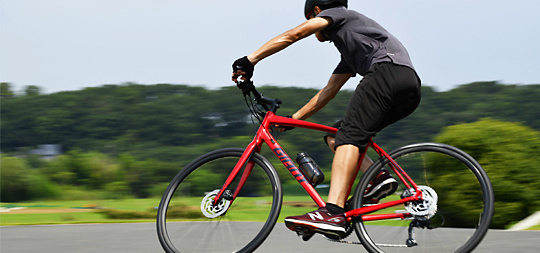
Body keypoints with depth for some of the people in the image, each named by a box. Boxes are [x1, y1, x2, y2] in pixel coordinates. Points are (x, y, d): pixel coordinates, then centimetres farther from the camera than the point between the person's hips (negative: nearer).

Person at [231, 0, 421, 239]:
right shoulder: (349, 55, 39)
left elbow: (293, 34, 3)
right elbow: (328, 91, 39)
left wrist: (250, 59, 3)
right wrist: (293, 118, 40)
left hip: (387, 70, -9)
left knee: (348, 136, -21)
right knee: (335, 137, 14)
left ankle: (333, 213, -37)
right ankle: (378, 177, -6)